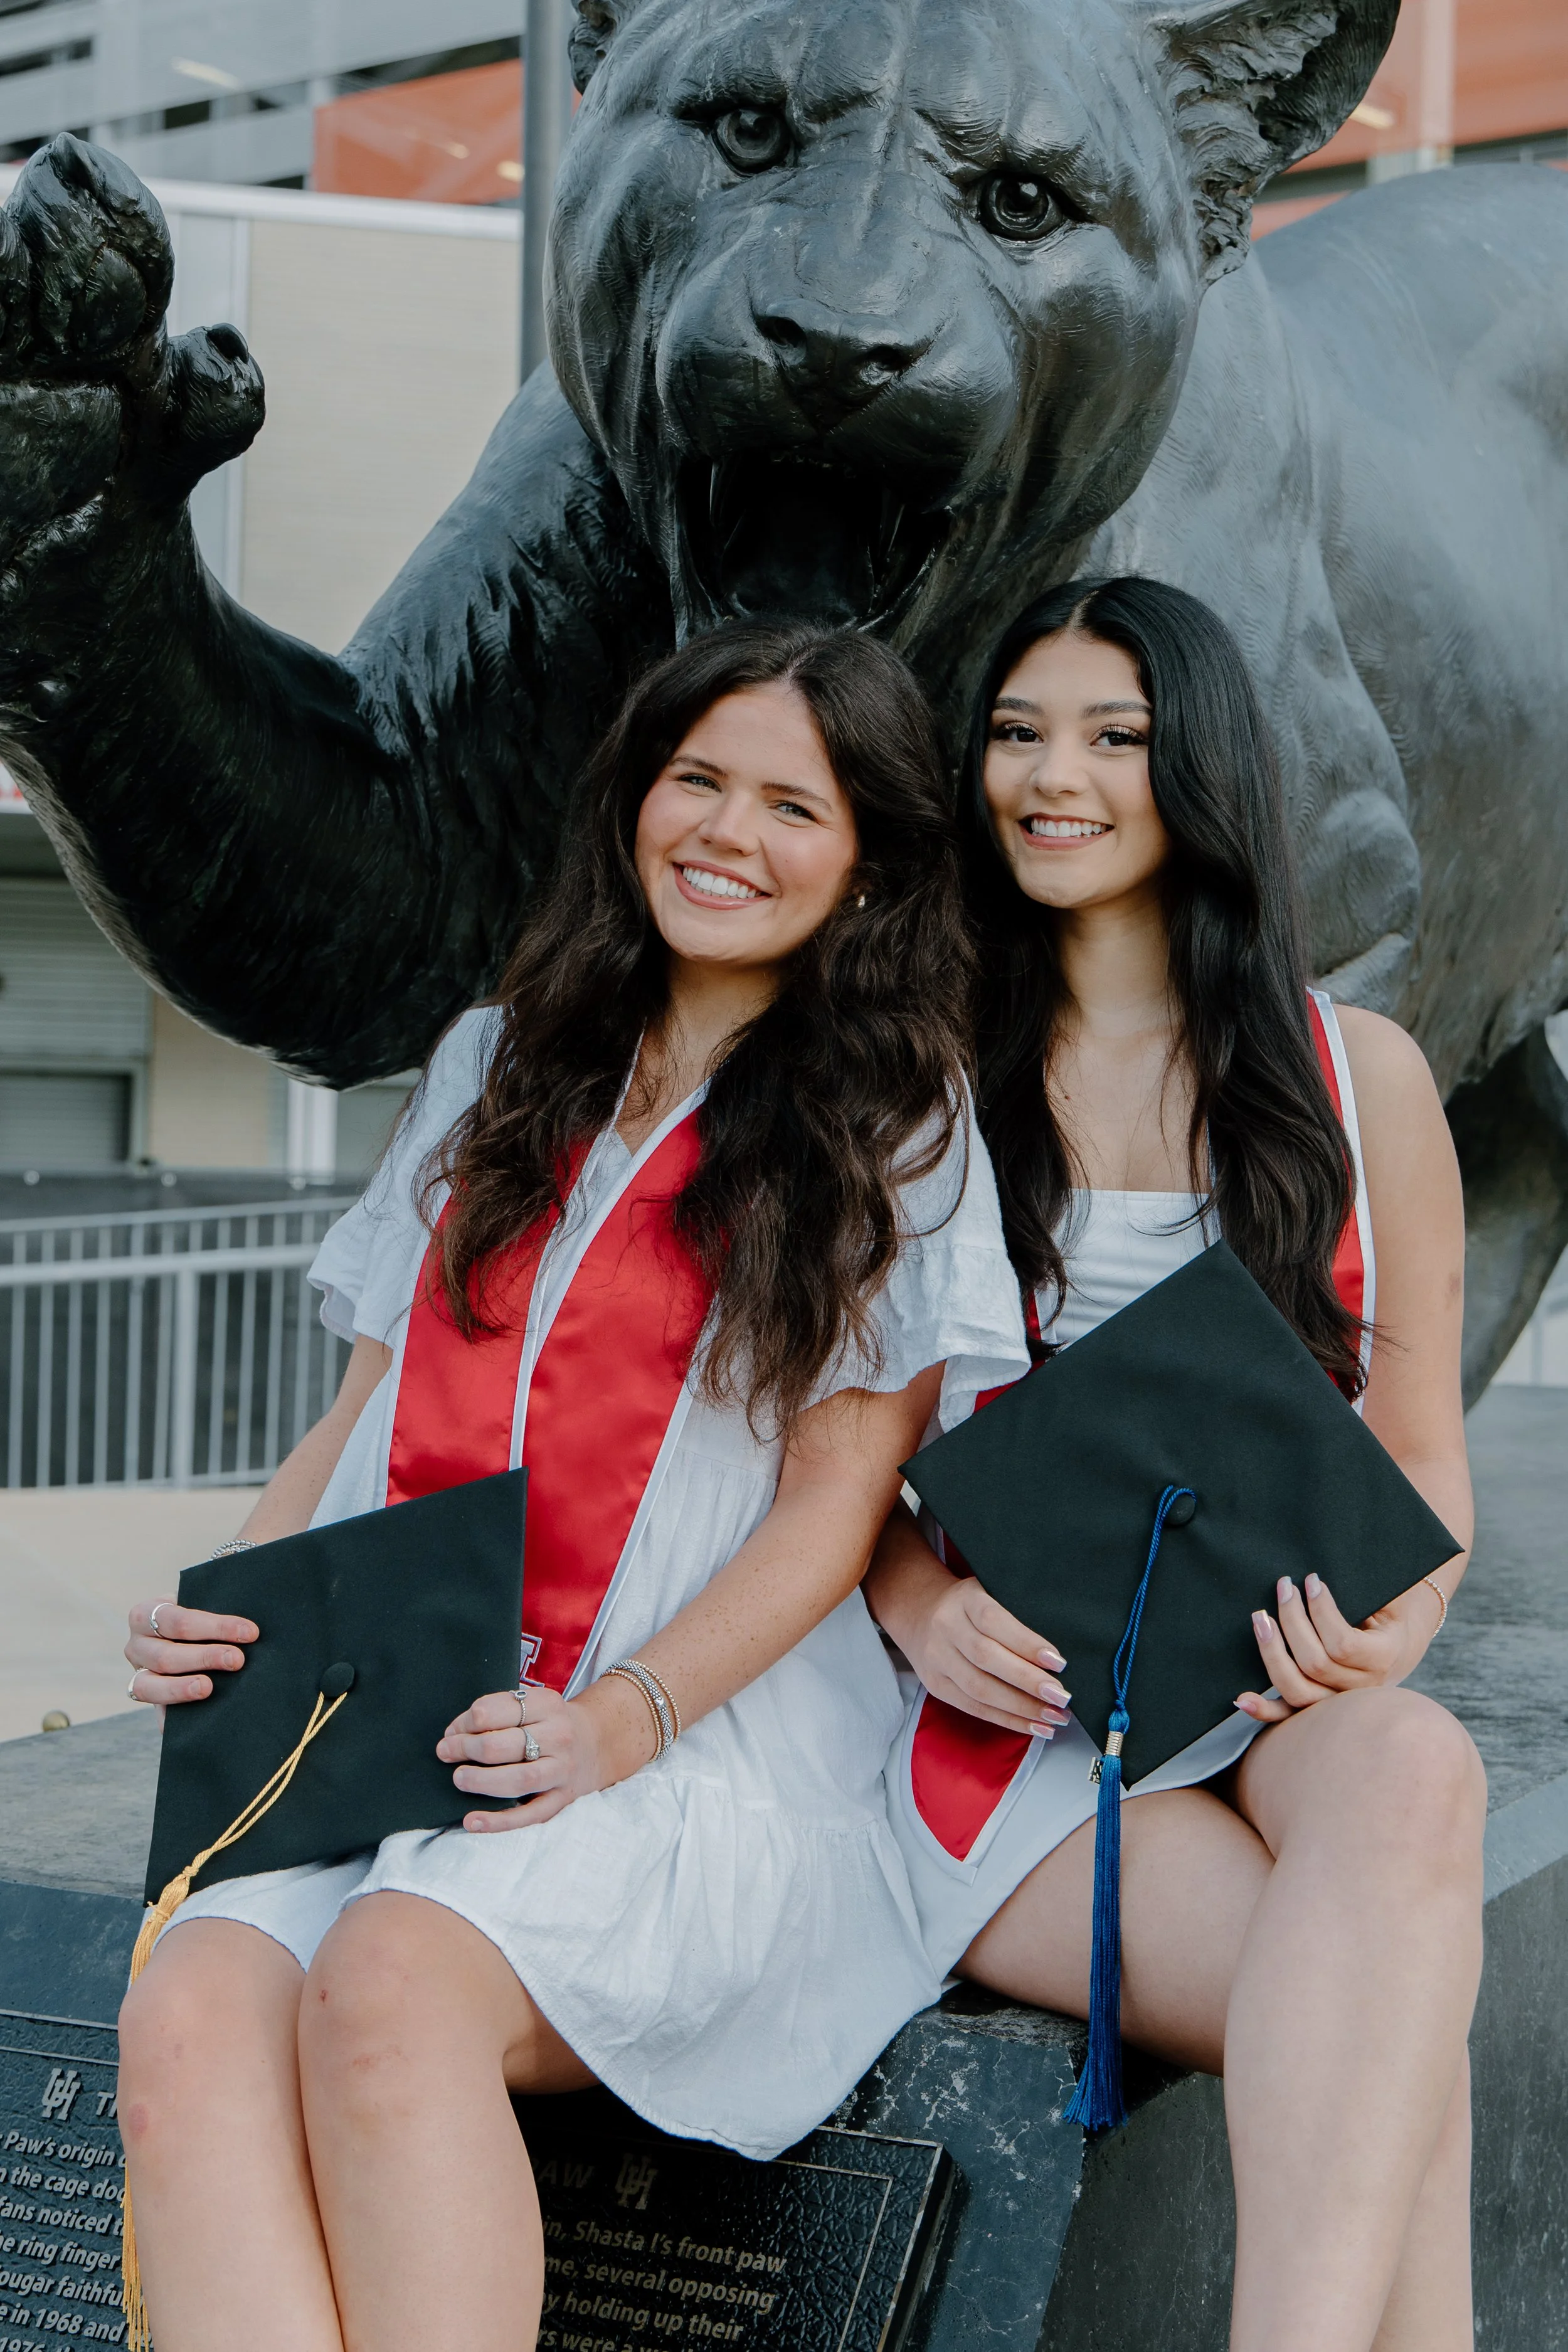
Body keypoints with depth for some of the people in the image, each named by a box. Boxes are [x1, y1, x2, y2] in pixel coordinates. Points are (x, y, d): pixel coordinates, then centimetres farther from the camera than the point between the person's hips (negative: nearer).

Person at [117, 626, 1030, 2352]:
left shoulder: (894, 1124, 9)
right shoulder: (500, 1068, 23)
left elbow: (836, 1499, 1)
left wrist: (622, 1720, -15)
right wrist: (223, 1611, 3)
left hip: (706, 1757, -4)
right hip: (389, 1730, 4)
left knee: (395, 1985, -35)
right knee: (187, 2023, -28)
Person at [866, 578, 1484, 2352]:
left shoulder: (1361, 1075, 14)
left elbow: (1420, 1446, 14)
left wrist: (1389, 1632, -8)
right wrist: (920, 1604, -11)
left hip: (1285, 1711, 2)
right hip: (1014, 1726, -1)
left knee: (1417, 1773, -39)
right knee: (1401, 2043, -32)